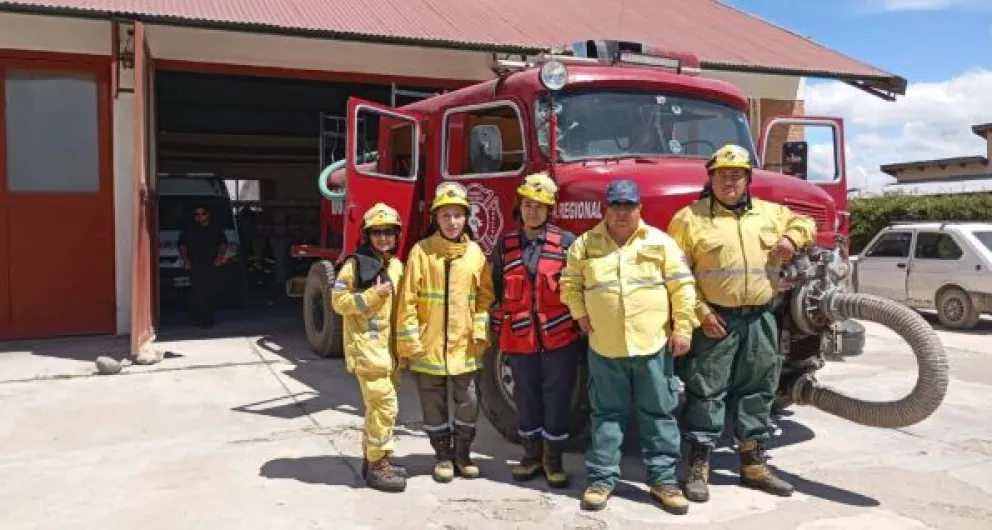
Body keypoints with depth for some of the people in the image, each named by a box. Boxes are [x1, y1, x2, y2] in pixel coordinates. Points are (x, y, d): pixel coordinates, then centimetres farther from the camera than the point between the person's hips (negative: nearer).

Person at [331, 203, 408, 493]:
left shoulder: (397, 265, 12)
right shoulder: (356, 264, -9)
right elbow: (338, 300, -11)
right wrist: (371, 296, -19)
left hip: (390, 347, 7)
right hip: (366, 346, -7)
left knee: (380, 405, 15)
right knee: (383, 405, -11)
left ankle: (374, 458, 27)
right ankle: (376, 466, 0)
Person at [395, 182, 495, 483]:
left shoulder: (475, 253, 3)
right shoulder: (421, 251, -6)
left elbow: (485, 295, 7)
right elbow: (408, 299, -6)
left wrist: (481, 331, -3)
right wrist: (408, 340, -9)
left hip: (464, 346, 2)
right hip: (428, 345, -2)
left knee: (469, 403, 8)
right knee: (434, 406, 10)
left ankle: (462, 453, 27)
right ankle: (443, 455, 28)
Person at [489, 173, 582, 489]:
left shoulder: (567, 243, -2)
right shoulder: (505, 246, 5)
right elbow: (497, 290, 11)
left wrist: (580, 322, -2)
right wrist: (498, 329, 10)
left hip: (559, 336, -2)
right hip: (519, 337, 2)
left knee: (557, 397, 6)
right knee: (526, 396, 13)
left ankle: (553, 459, 20)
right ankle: (532, 454, 28)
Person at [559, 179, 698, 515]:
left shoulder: (660, 242, 1)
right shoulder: (585, 244, 4)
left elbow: (682, 286, 0)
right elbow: (570, 284, 13)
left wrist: (683, 328, -5)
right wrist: (581, 315, 2)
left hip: (653, 345, 0)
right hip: (605, 347, 0)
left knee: (659, 413, 7)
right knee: (607, 414, 8)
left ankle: (664, 479, 17)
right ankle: (601, 478, 16)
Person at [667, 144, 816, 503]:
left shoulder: (770, 213, 12)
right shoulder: (690, 218, -3)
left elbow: (805, 223, 27)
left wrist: (792, 238, 3)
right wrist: (700, 312, -14)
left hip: (760, 319, 5)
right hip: (716, 319, -5)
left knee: (757, 391, 12)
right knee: (706, 391, -2)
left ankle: (753, 465, 25)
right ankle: (698, 467, 7)